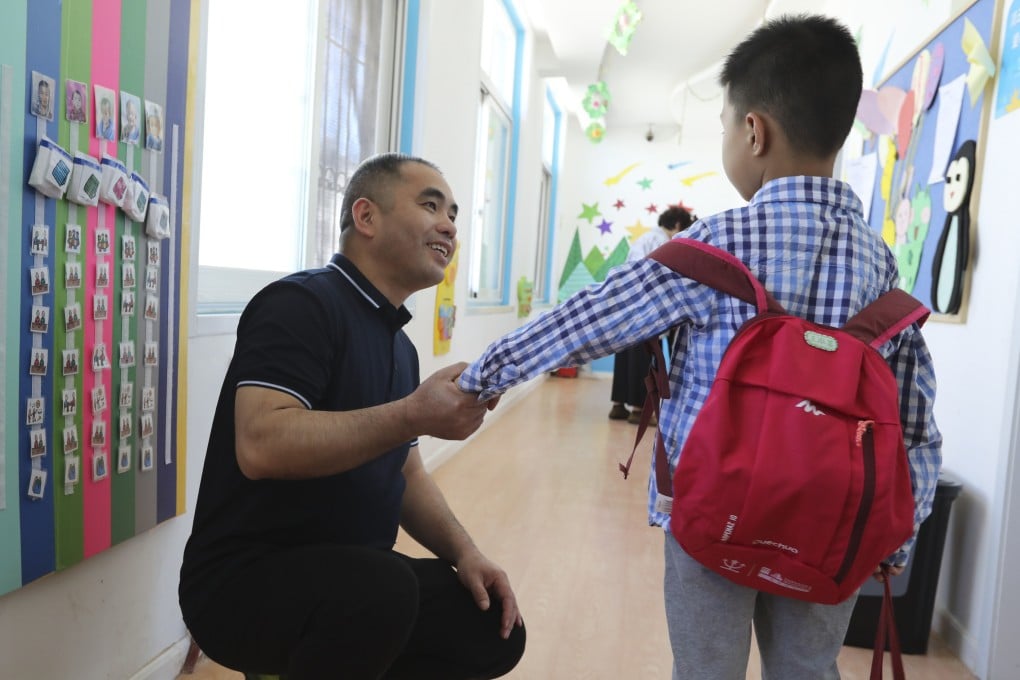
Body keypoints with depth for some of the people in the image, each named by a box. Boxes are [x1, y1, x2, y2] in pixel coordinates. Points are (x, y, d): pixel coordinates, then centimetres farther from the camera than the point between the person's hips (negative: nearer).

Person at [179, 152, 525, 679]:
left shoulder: (399, 343, 10)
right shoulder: (300, 303, -15)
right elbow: (260, 447, -29)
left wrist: (464, 553, 1)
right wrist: (413, 416, -31)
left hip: (355, 577, 8)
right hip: (246, 579, -7)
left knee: (494, 629, 0)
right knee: (383, 587, -34)